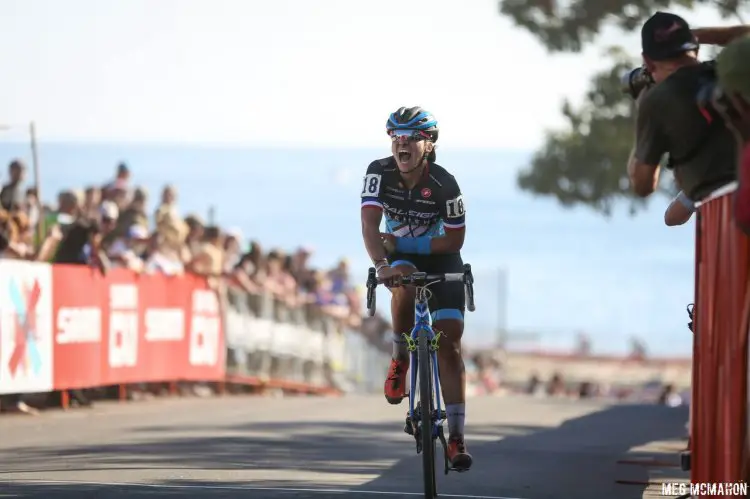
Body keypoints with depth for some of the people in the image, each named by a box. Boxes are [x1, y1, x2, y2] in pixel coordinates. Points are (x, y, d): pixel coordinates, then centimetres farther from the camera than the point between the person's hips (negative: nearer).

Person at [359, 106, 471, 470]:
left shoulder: (443, 183, -25)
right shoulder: (380, 172, -20)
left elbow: (455, 239, -16)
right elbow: (369, 225, -30)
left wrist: (405, 243, -22)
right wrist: (382, 265, -47)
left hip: (440, 259, -1)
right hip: (400, 256, 1)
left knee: (449, 342, -11)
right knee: (404, 286, -36)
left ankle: (456, 436, -10)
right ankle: (400, 359, -8)